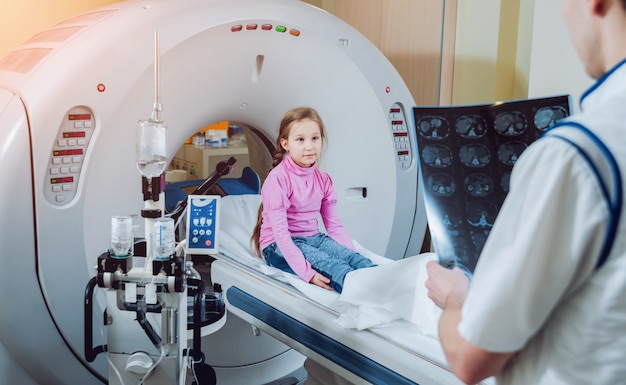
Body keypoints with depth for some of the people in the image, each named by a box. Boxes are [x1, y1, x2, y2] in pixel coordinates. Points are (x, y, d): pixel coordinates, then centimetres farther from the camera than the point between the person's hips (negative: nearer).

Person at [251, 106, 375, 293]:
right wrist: (306, 272, -30)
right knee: (331, 265, -32)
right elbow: (280, 232, -21)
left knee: (356, 259, -21)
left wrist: (353, 256, -9)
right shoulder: (278, 179, -15)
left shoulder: (323, 179, 6)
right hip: (280, 246, -6)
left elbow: (334, 224, 7)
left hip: (314, 237, 6)